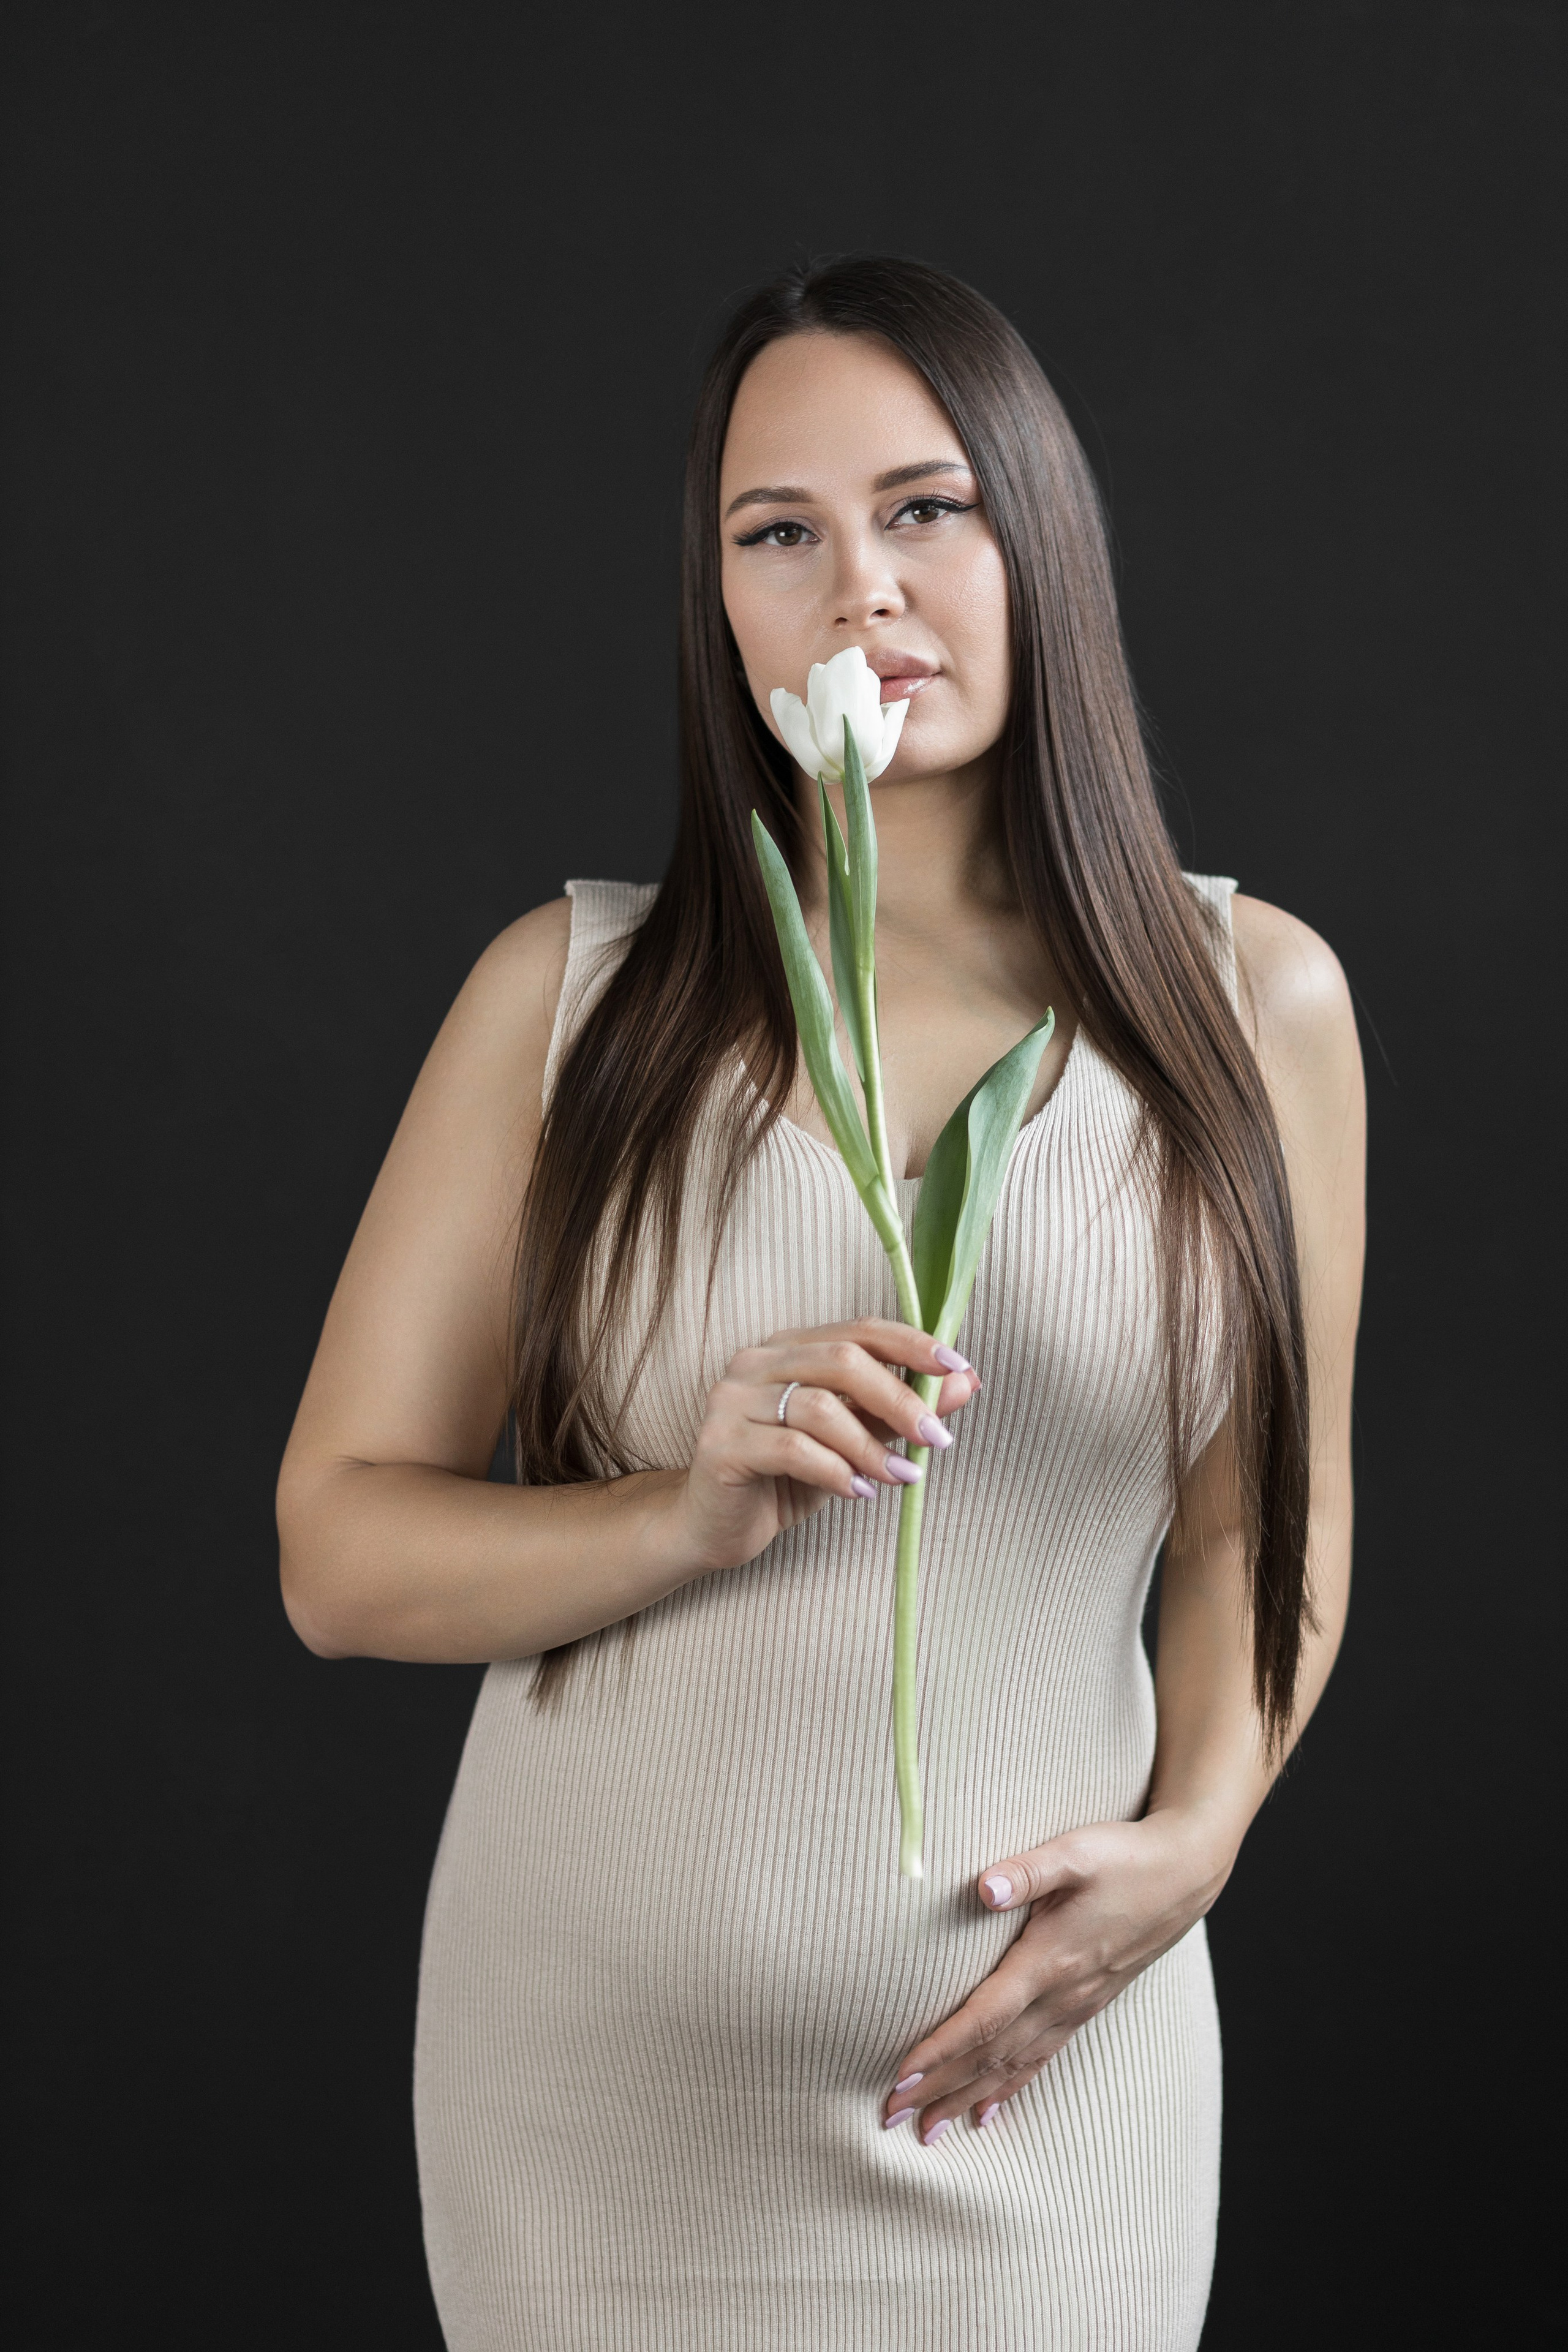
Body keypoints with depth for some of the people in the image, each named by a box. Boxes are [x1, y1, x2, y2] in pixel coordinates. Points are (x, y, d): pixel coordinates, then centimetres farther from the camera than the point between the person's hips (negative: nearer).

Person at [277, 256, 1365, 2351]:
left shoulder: (1251, 1001, -1)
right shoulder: (569, 995, -3)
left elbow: (1272, 1507, 9)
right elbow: (339, 1552, -3)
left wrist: (1195, 1832, -8)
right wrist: (692, 1518, -19)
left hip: (1031, 2087, 1)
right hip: (594, 2078, 0)